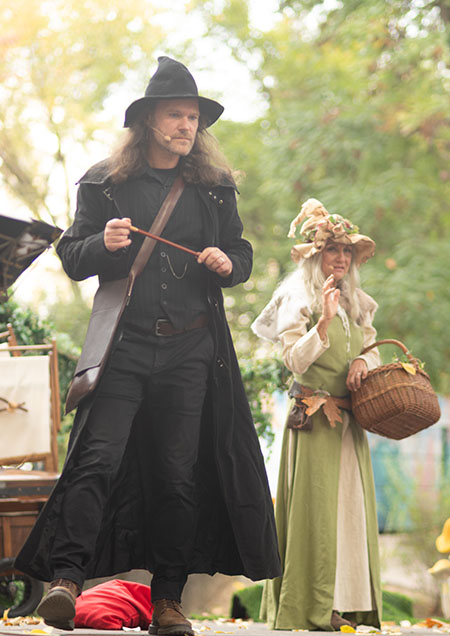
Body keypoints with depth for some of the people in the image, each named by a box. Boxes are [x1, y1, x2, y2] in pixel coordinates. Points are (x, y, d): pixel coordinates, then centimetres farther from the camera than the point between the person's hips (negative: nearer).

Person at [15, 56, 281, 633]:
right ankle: (67, 577, -20)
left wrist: (227, 263, -2)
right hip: (125, 345, -2)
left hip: (191, 351, 2)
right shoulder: (104, 183, 6)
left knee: (179, 473, 2)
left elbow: (241, 254, 21)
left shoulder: (215, 188, 14)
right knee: (97, 458, -18)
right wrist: (103, 244, -14)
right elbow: (71, 257, 7)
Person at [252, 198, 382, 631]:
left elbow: (372, 350, 19)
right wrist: (324, 321, -23)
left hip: (348, 418, 7)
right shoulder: (298, 300, -3)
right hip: (313, 416, -7)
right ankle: (311, 607, -7)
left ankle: (345, 602, 5)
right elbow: (295, 361, -11)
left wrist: (363, 360, -4)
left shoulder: (356, 304, 17)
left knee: (351, 504, 3)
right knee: (314, 504, -8)